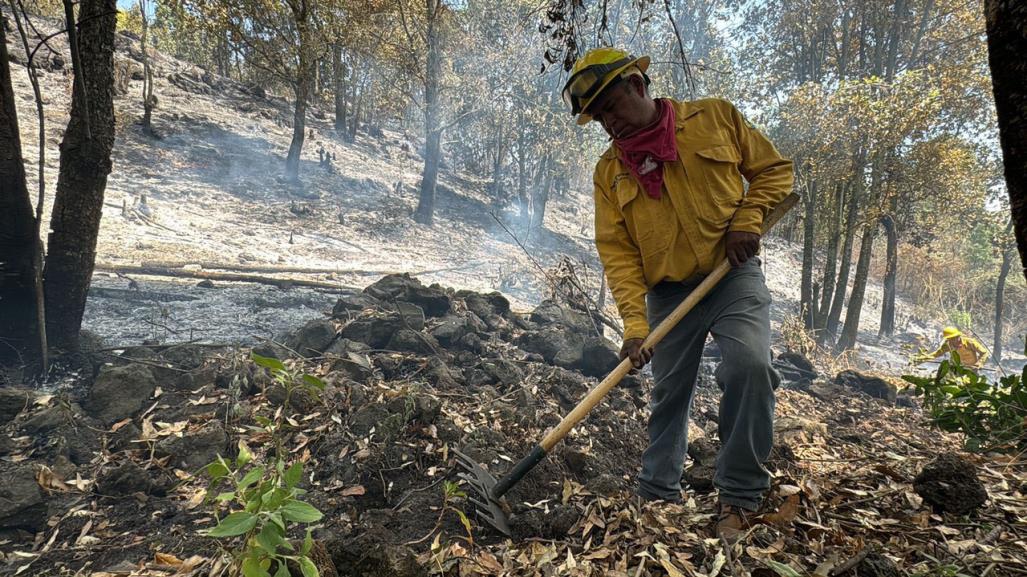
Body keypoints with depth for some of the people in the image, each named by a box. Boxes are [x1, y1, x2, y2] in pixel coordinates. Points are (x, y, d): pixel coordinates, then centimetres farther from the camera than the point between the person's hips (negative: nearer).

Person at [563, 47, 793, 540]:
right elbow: (617, 251, -4)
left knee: (749, 366, -23)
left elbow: (774, 169, 7)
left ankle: (738, 496, -8)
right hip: (668, 293, 2)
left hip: (734, 275, -2)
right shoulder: (609, 170, 2)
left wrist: (747, 219, -11)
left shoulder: (715, 117, 0)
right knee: (669, 396, 9)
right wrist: (634, 323, -14)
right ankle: (657, 496, 25)